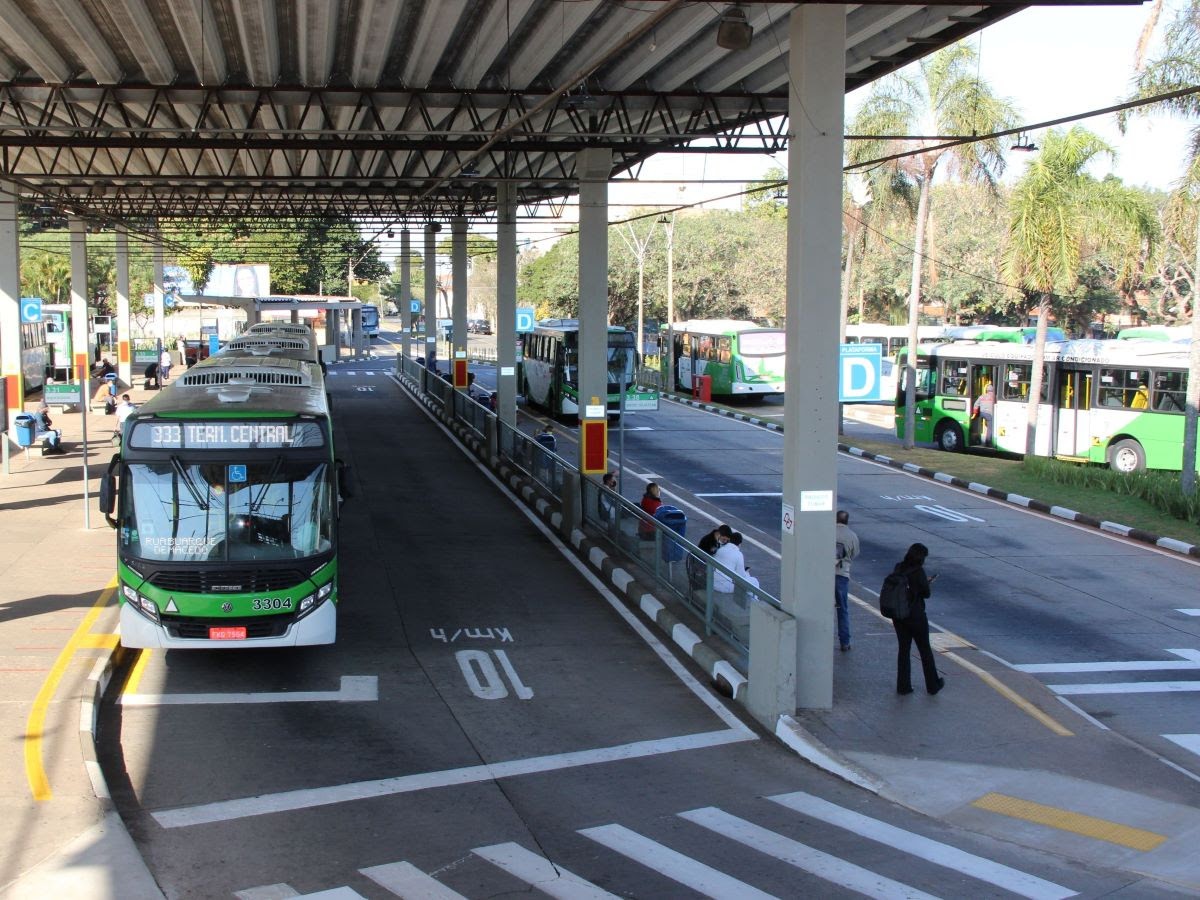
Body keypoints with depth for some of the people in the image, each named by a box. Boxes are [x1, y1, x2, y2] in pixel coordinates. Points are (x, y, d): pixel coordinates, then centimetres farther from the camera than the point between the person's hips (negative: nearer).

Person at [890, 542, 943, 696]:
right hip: (916, 616, -5)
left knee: (903, 649, 13)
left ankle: (903, 686, 14)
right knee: (925, 650, 11)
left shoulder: (898, 568, -1)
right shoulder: (918, 571, -17)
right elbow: (926, 593, -11)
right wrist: (927, 583, 10)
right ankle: (933, 684, 23)